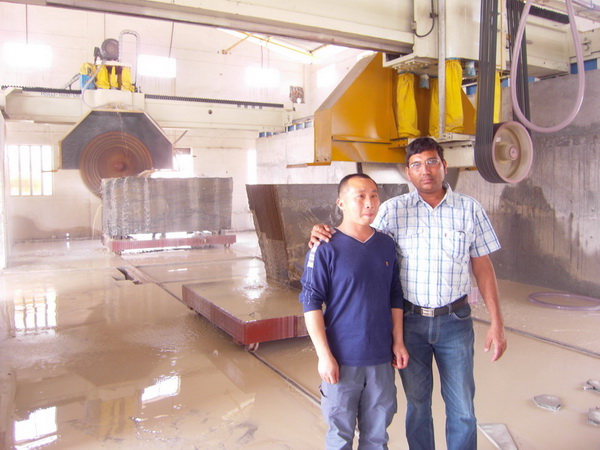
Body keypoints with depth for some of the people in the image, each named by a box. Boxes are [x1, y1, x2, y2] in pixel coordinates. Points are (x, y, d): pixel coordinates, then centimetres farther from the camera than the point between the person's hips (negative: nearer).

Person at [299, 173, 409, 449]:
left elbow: (395, 298, 11)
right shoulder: (326, 249, -13)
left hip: (381, 357, 4)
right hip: (342, 359, -4)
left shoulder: (387, 245, 3)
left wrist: (398, 342, 8)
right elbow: (311, 303, -12)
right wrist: (324, 355, -14)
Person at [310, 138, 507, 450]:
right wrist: (323, 233, -17)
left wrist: (497, 324, 1)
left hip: (454, 320, 0)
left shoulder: (470, 209, -1)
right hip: (410, 320, 0)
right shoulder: (393, 210, -3)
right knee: (417, 403, 16)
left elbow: (483, 268, 2)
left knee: (462, 409, 9)